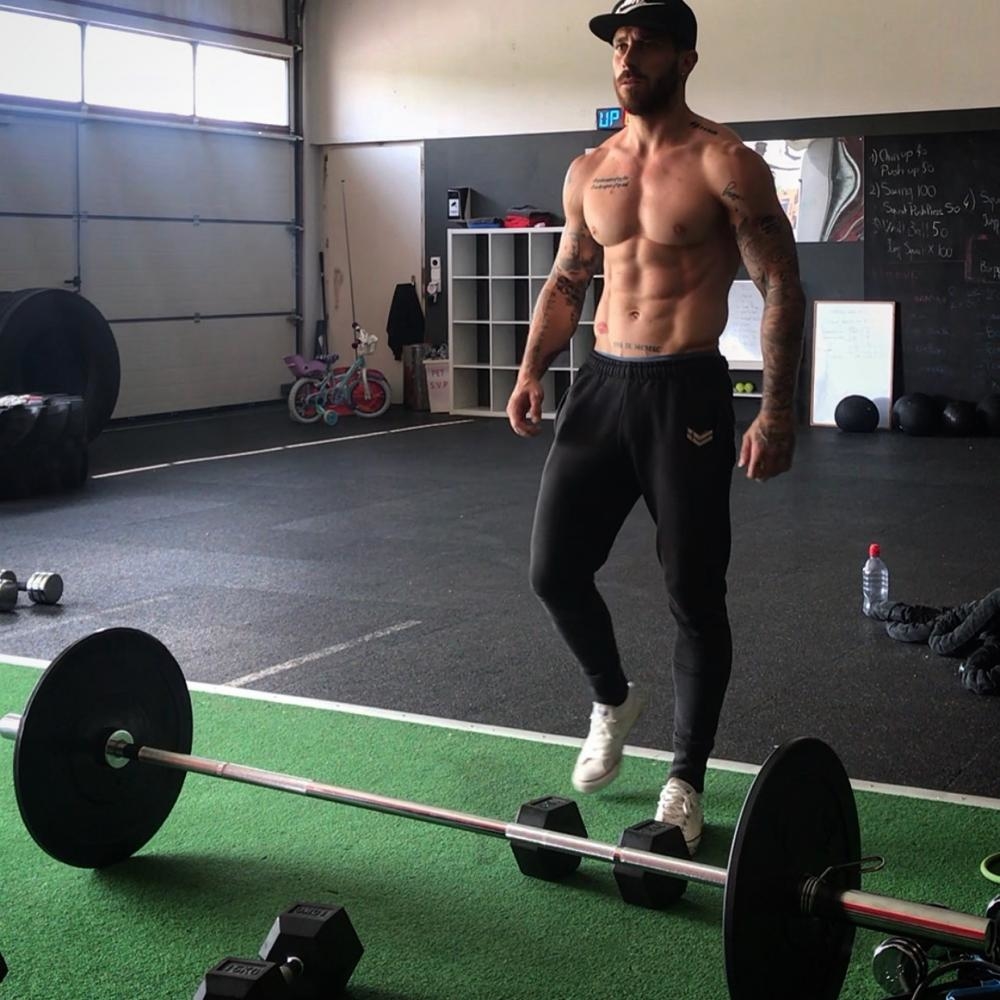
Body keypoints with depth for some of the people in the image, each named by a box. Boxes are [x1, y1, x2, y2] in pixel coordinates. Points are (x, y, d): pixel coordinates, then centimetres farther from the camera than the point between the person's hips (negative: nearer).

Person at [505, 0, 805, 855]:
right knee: (555, 571, 3)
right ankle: (612, 699, 33)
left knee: (694, 598, 2)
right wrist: (532, 371, 5)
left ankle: (686, 784, 17)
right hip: (601, 385, 5)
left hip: (686, 393, -5)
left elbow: (782, 288, -8)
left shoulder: (724, 163, -6)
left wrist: (778, 411, -16)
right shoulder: (588, 172, 11)